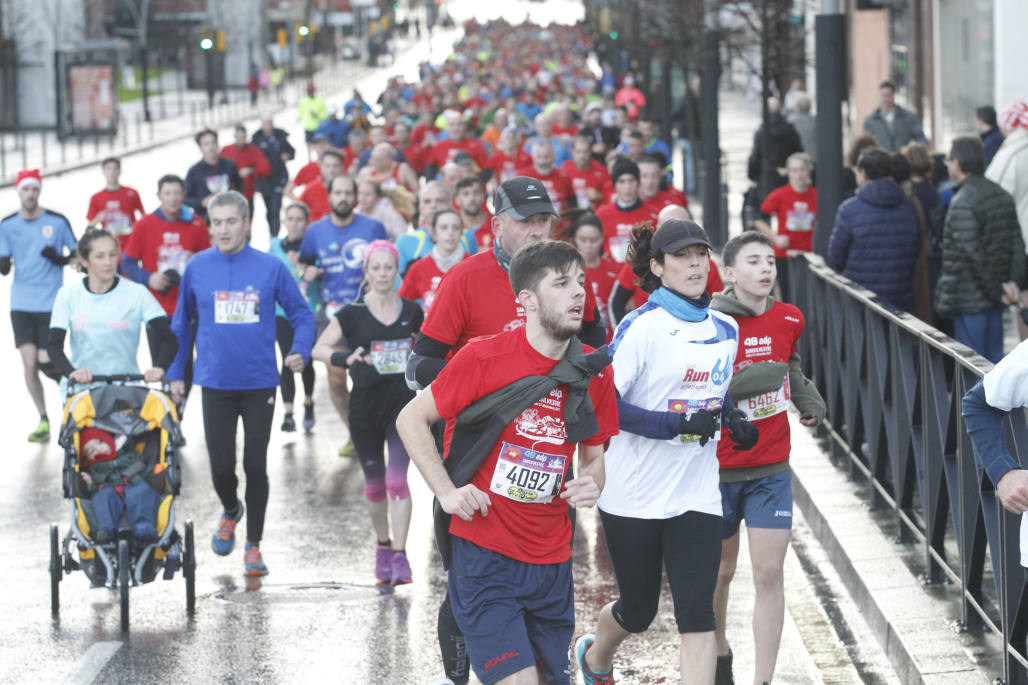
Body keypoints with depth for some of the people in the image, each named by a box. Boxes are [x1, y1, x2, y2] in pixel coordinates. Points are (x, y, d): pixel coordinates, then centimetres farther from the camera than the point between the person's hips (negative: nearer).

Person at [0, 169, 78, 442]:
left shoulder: (58, 222, -3)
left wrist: (60, 259, -14)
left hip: (51, 304, -2)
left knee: (46, 362, -8)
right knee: (29, 364, -3)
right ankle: (43, 421, 10)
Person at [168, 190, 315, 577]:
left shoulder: (270, 268, -4)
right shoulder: (197, 268, 1)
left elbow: (301, 313, 4)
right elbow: (181, 323, 12)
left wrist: (300, 352, -13)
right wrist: (175, 373, 10)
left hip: (259, 384, -1)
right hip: (215, 383, 1)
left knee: (256, 465, 3)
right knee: (221, 466, 1)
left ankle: (253, 546, 16)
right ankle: (230, 511, 35)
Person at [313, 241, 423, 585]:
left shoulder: (411, 311, 3)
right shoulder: (352, 314, -3)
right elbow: (318, 349, -6)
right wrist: (345, 357, -24)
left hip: (403, 404, 0)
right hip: (366, 405, 0)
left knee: (397, 481, -12)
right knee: (375, 484, 11)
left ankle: (400, 556, -10)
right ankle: (383, 545, 32)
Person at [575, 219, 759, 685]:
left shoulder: (726, 329, 8)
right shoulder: (642, 327, -11)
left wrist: (733, 419, 2)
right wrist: (679, 425, -23)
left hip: (696, 496, 4)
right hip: (634, 494, -4)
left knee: (697, 611, -9)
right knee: (638, 610, 12)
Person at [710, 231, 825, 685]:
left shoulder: (789, 319, 1)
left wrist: (807, 397, 9)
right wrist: (745, 383, -28)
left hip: (772, 469, 3)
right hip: (719, 469, -3)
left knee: (769, 575, -5)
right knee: (720, 571, 13)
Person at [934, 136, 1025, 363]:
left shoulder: (962, 204, -18)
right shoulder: (1002, 196, 10)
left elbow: (973, 255, -19)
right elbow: (1017, 244, 7)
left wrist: (997, 291, -11)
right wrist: (1015, 281, -1)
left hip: (970, 300, -8)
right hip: (994, 302, 8)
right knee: (994, 358, 14)